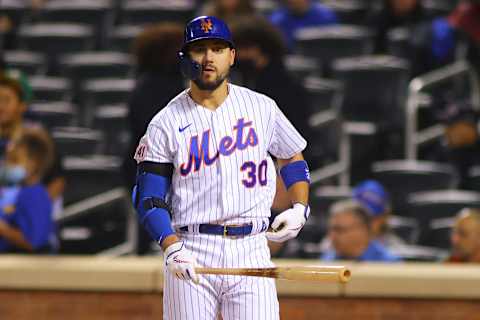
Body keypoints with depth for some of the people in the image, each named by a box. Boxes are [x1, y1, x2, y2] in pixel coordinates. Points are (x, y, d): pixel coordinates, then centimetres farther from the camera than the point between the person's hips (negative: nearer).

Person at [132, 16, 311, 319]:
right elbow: (150, 200, 0)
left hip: (251, 250, 1)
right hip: (192, 254, -1)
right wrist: (172, 248, -16)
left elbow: (293, 159, 23)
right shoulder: (166, 124, 2)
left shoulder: (262, 108, 9)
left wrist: (299, 209, 4)